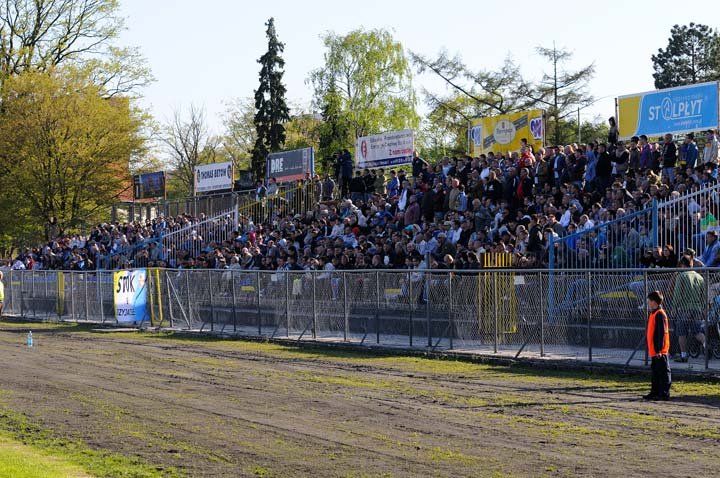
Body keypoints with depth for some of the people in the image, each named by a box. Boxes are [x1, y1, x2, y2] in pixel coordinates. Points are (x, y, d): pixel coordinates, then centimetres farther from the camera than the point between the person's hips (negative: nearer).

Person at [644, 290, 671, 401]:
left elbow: (662, 333, -19)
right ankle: (655, 392, 22)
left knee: (663, 372, -5)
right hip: (654, 351, 10)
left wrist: (659, 350, -21)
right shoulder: (653, 314, 15)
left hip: (659, 351, -10)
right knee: (655, 372, 15)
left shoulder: (660, 314, -15)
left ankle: (664, 394, -3)